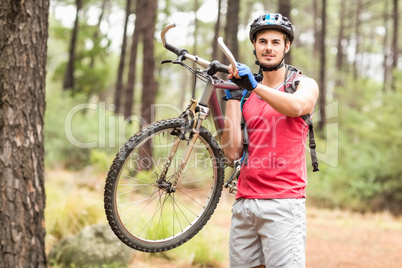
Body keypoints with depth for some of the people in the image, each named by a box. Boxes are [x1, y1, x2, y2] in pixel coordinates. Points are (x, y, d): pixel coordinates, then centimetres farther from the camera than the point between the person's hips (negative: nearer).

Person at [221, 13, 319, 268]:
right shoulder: (247, 93, 15)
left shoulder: (305, 84, 5)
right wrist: (232, 98, 3)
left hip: (283, 202, -4)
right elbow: (233, 152, 5)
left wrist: (254, 85, -24)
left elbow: (296, 106, -21)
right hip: (244, 203, 5)